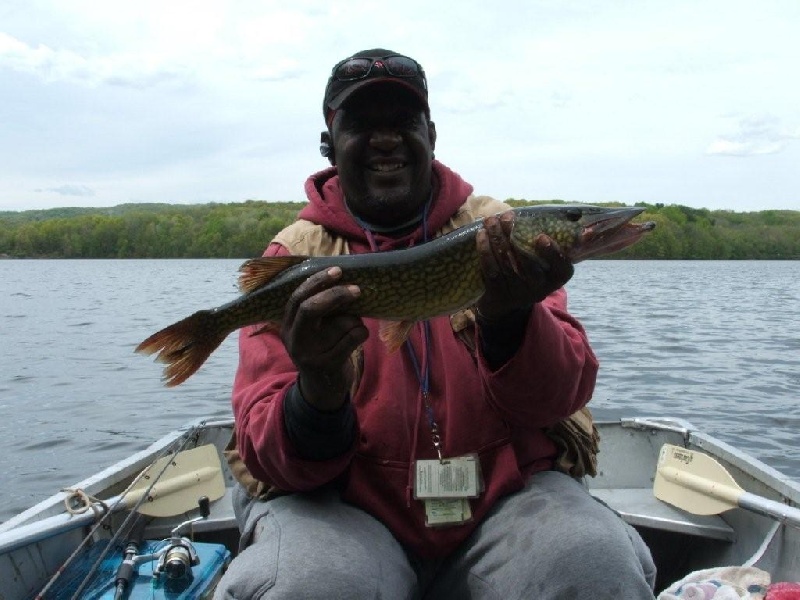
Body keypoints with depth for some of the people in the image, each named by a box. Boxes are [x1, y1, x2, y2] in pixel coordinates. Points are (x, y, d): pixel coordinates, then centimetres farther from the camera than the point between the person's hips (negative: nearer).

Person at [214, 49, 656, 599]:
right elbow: (266, 455, -7)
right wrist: (319, 394, -30)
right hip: (344, 502, -1)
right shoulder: (293, 258, -2)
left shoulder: (498, 230, 2)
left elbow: (562, 399, -7)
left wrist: (509, 317, -27)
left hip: (508, 491, 2)